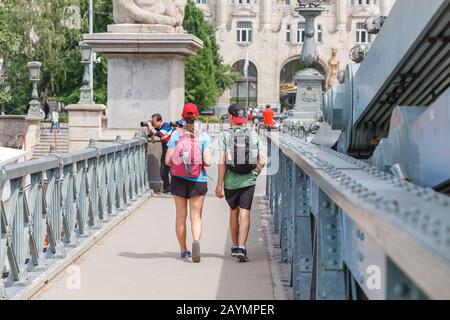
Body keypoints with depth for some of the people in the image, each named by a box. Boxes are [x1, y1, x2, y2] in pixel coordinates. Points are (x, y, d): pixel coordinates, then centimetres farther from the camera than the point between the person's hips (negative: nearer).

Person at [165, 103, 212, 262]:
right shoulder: (203, 136, -7)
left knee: (181, 216, 12)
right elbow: (207, 161, -13)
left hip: (178, 179, 1)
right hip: (198, 180, -1)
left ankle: (183, 250, 20)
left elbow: (168, 160, -8)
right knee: (196, 215, 4)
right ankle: (196, 240, -22)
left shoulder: (176, 134, -5)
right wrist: (201, 163, 8)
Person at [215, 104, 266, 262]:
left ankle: (235, 247, 27)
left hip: (230, 181, 0)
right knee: (245, 213, -1)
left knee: (233, 211, 17)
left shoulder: (224, 135, -5)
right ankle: (241, 248, -13)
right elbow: (262, 162, -1)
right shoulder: (253, 135, 2)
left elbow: (222, 162, -11)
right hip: (248, 181, 0)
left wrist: (219, 184, -7)